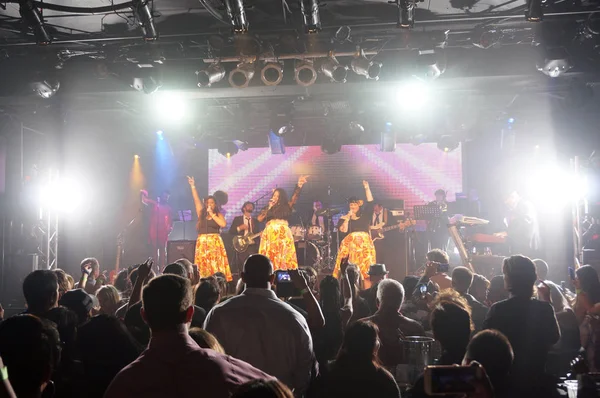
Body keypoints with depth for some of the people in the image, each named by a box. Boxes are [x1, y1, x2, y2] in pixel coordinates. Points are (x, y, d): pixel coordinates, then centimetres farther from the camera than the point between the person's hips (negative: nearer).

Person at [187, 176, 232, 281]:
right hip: (202, 243, 2)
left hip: (215, 243, -2)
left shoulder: (219, 214, 6)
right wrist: (193, 186, 0)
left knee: (216, 265, -7)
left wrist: (212, 214, -10)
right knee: (203, 266, -1)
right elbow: (196, 200, 6)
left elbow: (223, 224, -13)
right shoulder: (201, 213, 11)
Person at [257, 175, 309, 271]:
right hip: (270, 235, 1)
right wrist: (269, 207, 3)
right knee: (269, 258, -4)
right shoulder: (267, 208, 18)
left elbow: (294, 198, -5)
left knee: (283, 258, -6)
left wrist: (299, 186, -22)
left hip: (283, 235, -1)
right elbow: (259, 219, 3)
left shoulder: (286, 206, 12)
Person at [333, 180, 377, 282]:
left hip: (365, 245, 1)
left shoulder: (365, 216, 15)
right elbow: (343, 230, -4)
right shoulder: (344, 218, 12)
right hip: (351, 245, -1)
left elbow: (370, 202, 4)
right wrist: (348, 217, -6)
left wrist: (367, 188, -1)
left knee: (366, 267, -8)